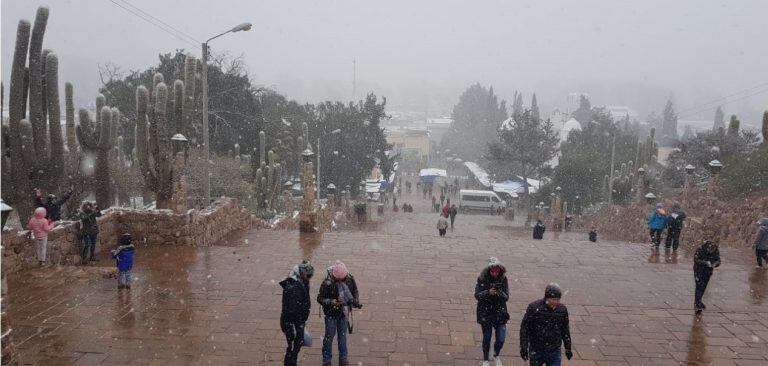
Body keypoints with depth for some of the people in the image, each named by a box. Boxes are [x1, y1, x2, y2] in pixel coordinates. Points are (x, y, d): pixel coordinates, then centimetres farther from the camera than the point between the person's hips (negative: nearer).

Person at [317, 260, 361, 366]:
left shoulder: (350, 279, -13)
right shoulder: (327, 283, -25)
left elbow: (354, 291, 5)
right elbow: (320, 298, -16)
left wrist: (356, 301, -12)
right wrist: (330, 302, -33)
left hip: (344, 312, 3)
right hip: (331, 314, -3)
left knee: (343, 335, 16)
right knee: (329, 336, 8)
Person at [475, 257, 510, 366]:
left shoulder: (503, 279, -7)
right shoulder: (482, 279, -11)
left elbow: (506, 297, -8)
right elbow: (477, 295, -12)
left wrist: (500, 294, -29)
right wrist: (488, 293, -30)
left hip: (500, 313, 1)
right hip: (485, 313, -1)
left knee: (501, 339, 0)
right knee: (487, 338, 10)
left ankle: (496, 356, 32)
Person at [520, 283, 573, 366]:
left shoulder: (562, 310, -3)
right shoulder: (534, 308, -14)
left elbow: (565, 330, 11)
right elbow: (524, 328, -8)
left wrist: (568, 348, 16)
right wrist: (523, 347, -10)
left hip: (554, 351, 2)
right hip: (536, 351, -2)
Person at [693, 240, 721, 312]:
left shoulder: (716, 251, -14)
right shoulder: (700, 249, -25)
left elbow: (718, 261, -9)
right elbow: (696, 260, -23)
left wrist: (715, 264, -32)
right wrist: (705, 263, -37)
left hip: (708, 271, 4)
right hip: (699, 269, -4)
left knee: (703, 287, 12)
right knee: (699, 286, -12)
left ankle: (698, 301, 31)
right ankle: (697, 304, -13)